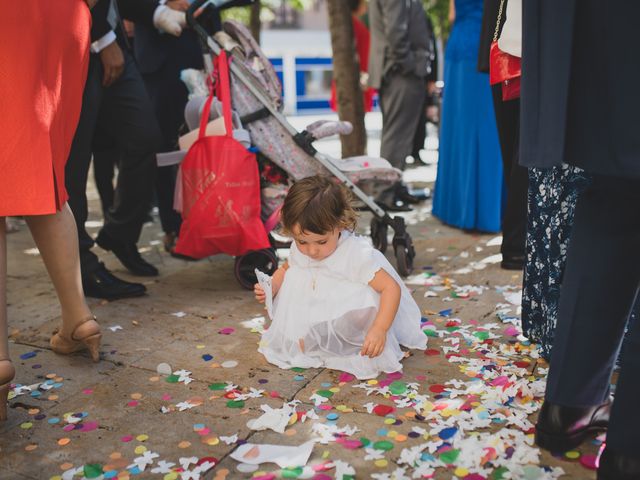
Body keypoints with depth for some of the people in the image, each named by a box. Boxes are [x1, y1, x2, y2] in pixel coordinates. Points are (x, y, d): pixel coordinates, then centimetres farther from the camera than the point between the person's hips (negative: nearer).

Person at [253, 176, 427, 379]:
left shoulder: (357, 254, -26)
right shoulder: (299, 250, -8)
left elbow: (391, 288, -27)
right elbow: (286, 269, 15)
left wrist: (379, 330, -38)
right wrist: (271, 287, -7)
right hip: (315, 320, 7)